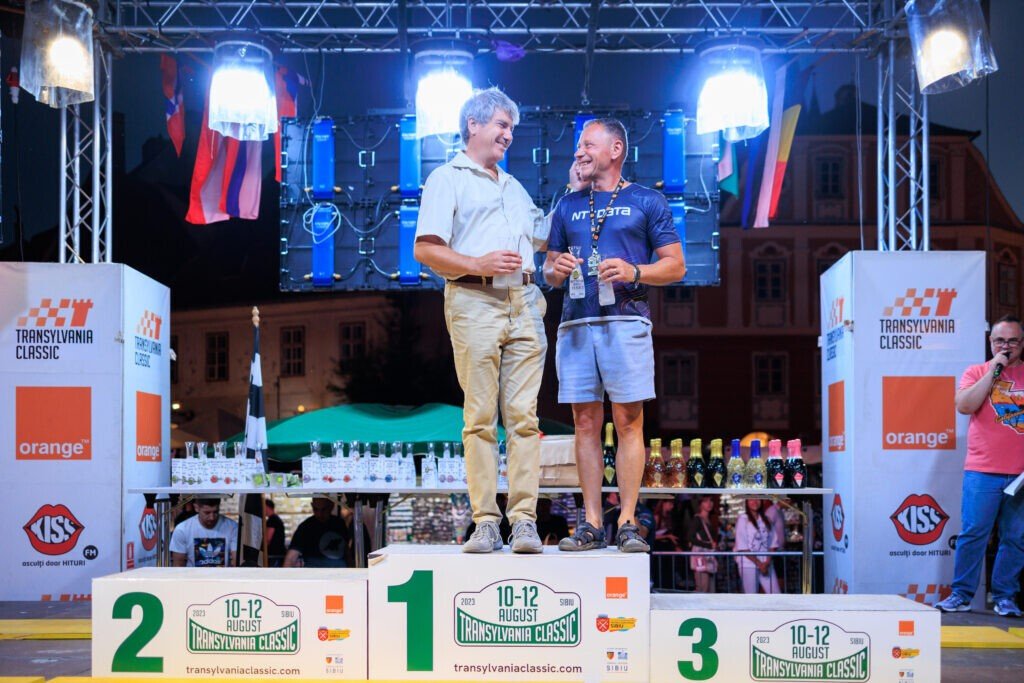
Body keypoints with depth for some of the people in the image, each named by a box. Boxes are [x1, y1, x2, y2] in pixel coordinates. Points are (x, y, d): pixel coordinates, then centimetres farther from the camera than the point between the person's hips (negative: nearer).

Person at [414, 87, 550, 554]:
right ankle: (485, 522, -3)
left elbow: (544, 236, 35)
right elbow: (425, 250, -3)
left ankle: (524, 520, -4)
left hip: (523, 303, 5)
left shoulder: (513, 187, 28)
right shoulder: (448, 179, 7)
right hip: (474, 302, -5)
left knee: (523, 417, -3)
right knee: (480, 418, -5)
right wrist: (478, 264, -14)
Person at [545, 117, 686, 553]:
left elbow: (675, 266, 6)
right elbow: (549, 269, 24)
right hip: (575, 322, 4)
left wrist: (633, 272, -11)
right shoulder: (568, 207, 21)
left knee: (628, 421, -7)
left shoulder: (647, 202, 10)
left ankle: (628, 523, -3)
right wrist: (556, 270, 0)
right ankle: (591, 525, 4)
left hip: (626, 320, -4)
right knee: (585, 422, 1)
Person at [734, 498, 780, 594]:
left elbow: (772, 543, 8)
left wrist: (768, 562, -7)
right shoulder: (742, 520, -4)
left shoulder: (766, 520, 11)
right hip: (748, 564, -4)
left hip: (766, 564, 5)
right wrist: (759, 564, -11)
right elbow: (742, 547, -9)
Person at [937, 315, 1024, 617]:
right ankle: (961, 595, 4)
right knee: (973, 533, -3)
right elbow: (964, 405, -8)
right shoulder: (977, 372, 8)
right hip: (982, 471, -2)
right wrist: (993, 371, -8)